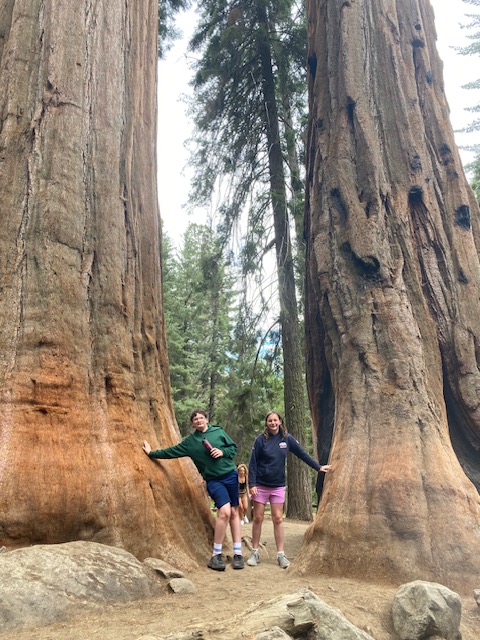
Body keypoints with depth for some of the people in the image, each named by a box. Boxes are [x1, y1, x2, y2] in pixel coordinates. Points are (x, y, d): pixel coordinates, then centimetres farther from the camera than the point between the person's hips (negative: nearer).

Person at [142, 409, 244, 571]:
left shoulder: (218, 432, 4)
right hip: (213, 480, -2)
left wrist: (222, 452, -10)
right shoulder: (189, 442, 4)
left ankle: (238, 553, 14)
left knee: (234, 513, 5)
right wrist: (152, 453, 14)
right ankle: (216, 555, -8)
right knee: (224, 512, -20)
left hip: (231, 475, 2)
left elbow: (233, 448, 8)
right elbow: (171, 451, 10)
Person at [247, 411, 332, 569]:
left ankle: (281, 554, 12)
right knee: (258, 519, 4)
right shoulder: (260, 439, -8)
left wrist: (318, 467, 6)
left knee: (278, 519, 4)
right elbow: (252, 463, -7)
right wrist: (252, 484, -13)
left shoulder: (287, 439, -1)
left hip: (278, 486, 2)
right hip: (260, 486, -1)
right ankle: (255, 553, 16)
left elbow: (302, 454, 5)